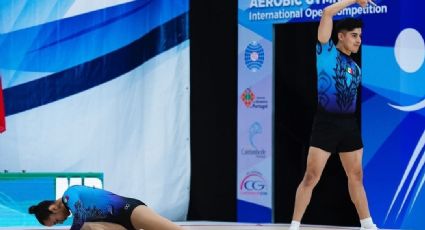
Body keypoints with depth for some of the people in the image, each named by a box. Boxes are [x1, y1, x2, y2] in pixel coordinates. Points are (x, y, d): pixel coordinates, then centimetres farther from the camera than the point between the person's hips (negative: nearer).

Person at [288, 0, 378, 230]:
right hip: (326, 122, -6)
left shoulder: (355, 67, 16)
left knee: (356, 176, 12)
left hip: (350, 124, 6)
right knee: (311, 177, -7)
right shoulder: (326, 51, 0)